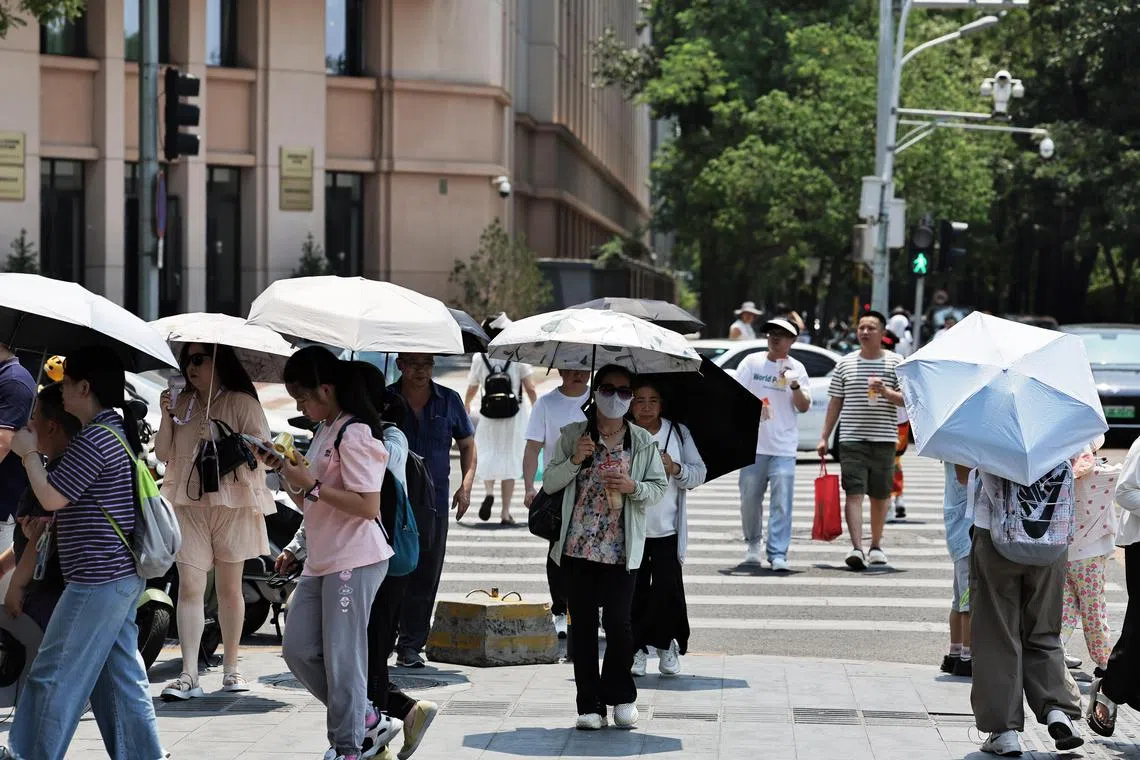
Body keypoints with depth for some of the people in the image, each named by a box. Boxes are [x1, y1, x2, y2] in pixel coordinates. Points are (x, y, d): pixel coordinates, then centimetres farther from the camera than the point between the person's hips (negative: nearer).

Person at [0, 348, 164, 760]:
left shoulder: (95, 439, -17)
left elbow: (51, 497, -16)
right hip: (121, 576, 10)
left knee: (53, 674, -3)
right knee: (121, 675, 11)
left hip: (97, 578, -10)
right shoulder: (118, 431, 14)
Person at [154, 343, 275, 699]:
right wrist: (166, 416, -4)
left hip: (232, 502, -2)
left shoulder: (242, 403, 0)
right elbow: (163, 454, 10)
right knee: (189, 587, -7)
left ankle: (231, 668, 18)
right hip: (188, 505, 3)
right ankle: (189, 675, -12)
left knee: (229, 589, 7)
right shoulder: (182, 404, 12)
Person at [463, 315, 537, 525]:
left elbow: (472, 388, 7)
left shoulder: (479, 358, -6)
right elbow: (530, 388, -7)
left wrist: (466, 405, 28)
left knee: (487, 454, 15)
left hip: (489, 416, 0)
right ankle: (505, 512, 7)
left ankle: (489, 491, -16)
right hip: (515, 417, 0)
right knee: (510, 458, 8)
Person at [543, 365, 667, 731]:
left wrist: (633, 487, -10)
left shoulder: (643, 442, 6)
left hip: (621, 549, -1)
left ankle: (620, 696, 13)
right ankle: (589, 704, 10)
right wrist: (574, 460, -11)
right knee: (583, 624, 3)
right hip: (578, 546, 1)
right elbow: (550, 483, 6)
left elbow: (660, 487, 9)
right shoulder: (573, 435, 6)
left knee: (618, 622, -8)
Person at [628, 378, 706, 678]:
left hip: (667, 528, 0)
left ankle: (667, 644, 14)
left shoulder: (678, 433, 4)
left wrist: (676, 468, -14)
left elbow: (699, 473, 4)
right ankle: (637, 647, 16)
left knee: (667, 588, -5)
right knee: (635, 591, 3)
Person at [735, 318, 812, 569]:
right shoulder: (752, 362, 6)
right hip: (753, 444, 1)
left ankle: (778, 554, -8)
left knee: (782, 502, -8)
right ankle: (753, 544, 27)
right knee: (750, 499, 6)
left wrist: (795, 386, -15)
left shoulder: (796, 368, 6)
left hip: (784, 447, -1)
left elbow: (804, 407, 1)